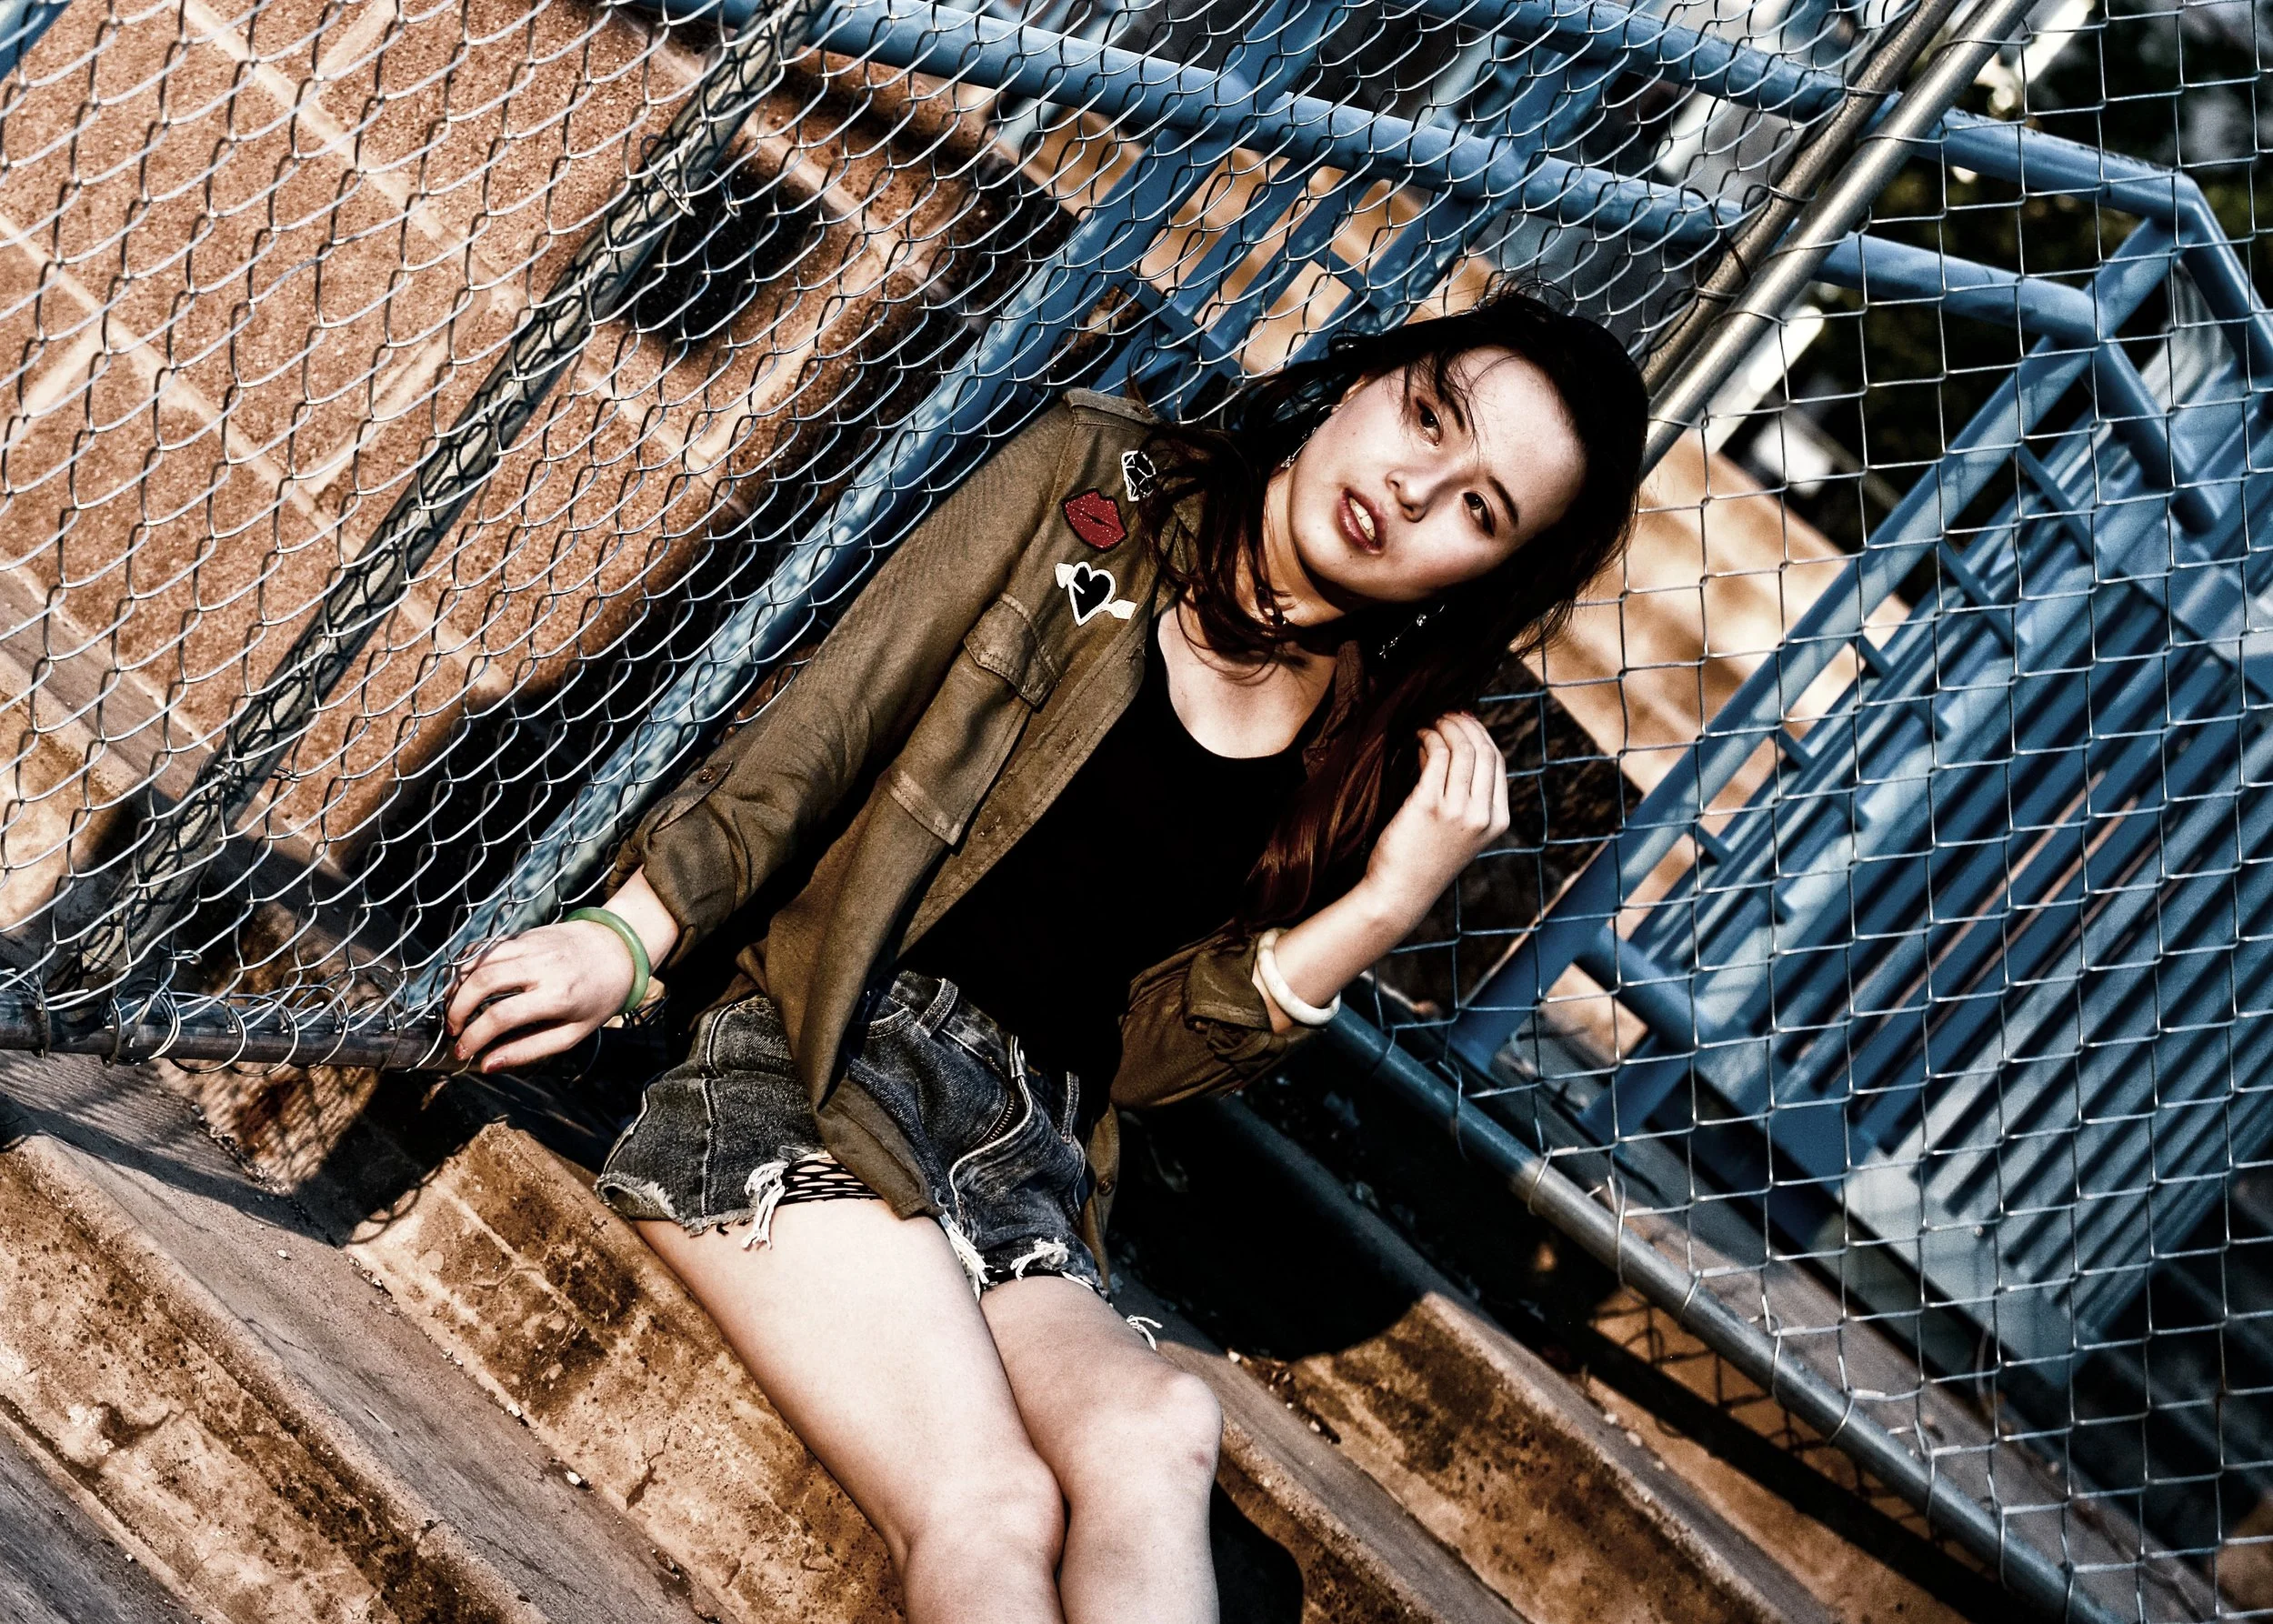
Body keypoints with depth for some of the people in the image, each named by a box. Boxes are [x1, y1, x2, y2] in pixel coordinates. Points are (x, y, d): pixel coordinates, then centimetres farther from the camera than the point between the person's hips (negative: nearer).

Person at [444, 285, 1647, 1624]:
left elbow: (1146, 1051, 6)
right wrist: (633, 939, -3)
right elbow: (830, 727, 4)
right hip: (817, 1065, -2)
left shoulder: (1379, 771, 8)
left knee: (1154, 1436, -33)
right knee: (989, 1508, -29)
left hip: (1029, 1163, 2)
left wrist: (1383, 906, -5)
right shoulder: (1093, 484, 3)